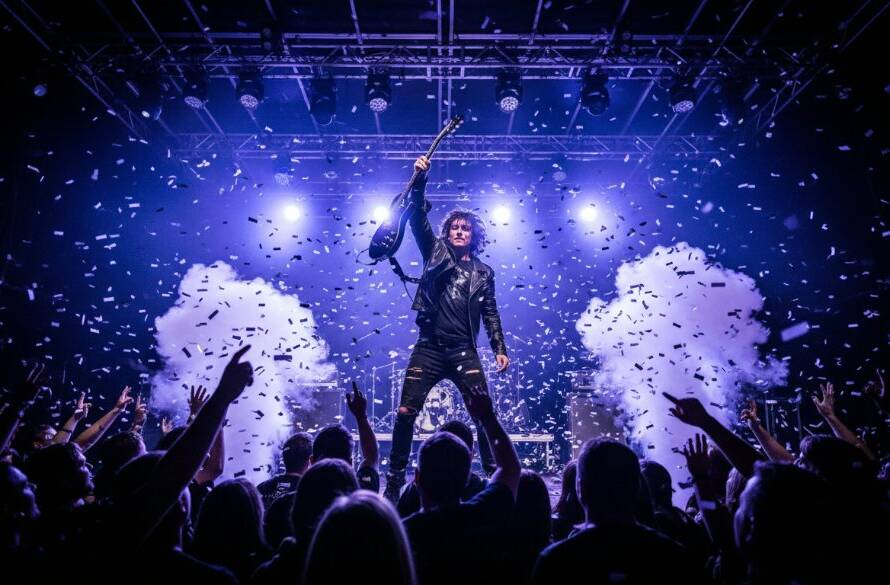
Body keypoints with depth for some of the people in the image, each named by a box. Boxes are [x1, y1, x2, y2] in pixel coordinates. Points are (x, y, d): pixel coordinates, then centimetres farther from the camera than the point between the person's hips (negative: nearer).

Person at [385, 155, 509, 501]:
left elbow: (490, 314, 13)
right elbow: (419, 220, 0)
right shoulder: (435, 252, 12)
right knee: (405, 414, -3)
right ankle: (394, 481, 11)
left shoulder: (483, 272, 14)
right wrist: (419, 182, -11)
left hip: (464, 353, 1)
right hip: (429, 349, 0)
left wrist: (499, 348, 3)